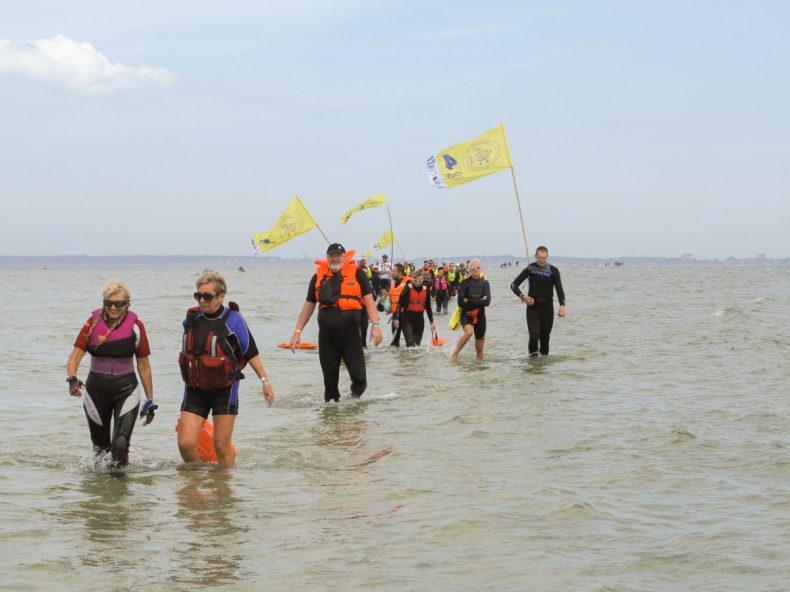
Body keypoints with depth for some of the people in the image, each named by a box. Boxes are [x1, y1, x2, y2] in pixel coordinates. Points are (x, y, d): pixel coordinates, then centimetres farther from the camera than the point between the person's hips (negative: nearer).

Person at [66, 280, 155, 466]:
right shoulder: (93, 324, -2)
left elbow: (144, 366, 4)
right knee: (101, 448, 11)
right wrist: (72, 379, -27)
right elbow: (75, 356, -6)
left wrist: (150, 400, 5)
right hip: (96, 390, 2)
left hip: (126, 390, -2)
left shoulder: (135, 326, -4)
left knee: (120, 445, -18)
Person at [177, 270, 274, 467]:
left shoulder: (233, 320, -8)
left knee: (222, 445, 2)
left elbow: (250, 353, -3)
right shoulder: (191, 318, 4)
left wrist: (264, 380, -7)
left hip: (224, 390, -4)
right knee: (185, 443, -5)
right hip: (195, 391, 4)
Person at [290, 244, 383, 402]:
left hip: (351, 333, -2)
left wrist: (375, 325, -14)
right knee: (330, 378, 7)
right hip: (327, 335, 2)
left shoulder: (357, 273, 3)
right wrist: (297, 332, 11)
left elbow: (368, 300, -1)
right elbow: (308, 306, 15)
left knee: (358, 376, -7)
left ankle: (356, 392, 22)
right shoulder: (318, 277, 10)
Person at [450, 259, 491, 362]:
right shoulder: (465, 283, -6)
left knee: (479, 346, 9)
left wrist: (469, 301, -14)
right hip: (466, 314, -3)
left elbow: (487, 302, -10)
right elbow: (461, 303, -13)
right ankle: (455, 354, -19)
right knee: (469, 331, -33)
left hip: (480, 315, 3)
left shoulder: (485, 283, 2)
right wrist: (478, 302, -16)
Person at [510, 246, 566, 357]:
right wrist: (523, 296, -10)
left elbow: (559, 289, -5)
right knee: (534, 333, -15)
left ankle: (544, 354, 20)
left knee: (545, 334, 4)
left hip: (547, 305, 1)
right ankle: (533, 351, 6)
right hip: (533, 305, -1)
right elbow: (514, 285, 6)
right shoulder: (530, 268, 2)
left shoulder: (553, 270, 1)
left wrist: (562, 305, -20)